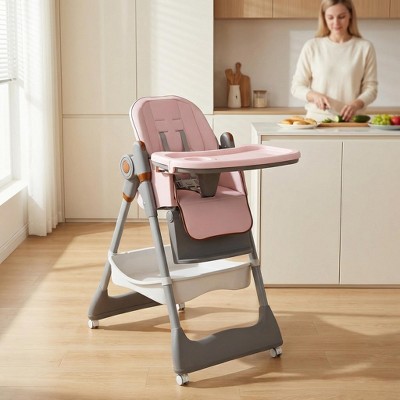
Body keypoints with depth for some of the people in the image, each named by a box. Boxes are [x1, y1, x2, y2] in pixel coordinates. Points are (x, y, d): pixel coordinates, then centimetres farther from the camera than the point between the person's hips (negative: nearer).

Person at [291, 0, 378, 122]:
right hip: (317, 118, 0)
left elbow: (371, 88, 6)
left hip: (350, 120, 0)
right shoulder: (311, 46, 5)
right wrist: (314, 95, -11)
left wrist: (356, 104, -14)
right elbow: (296, 86, 8)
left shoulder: (365, 47, 5)